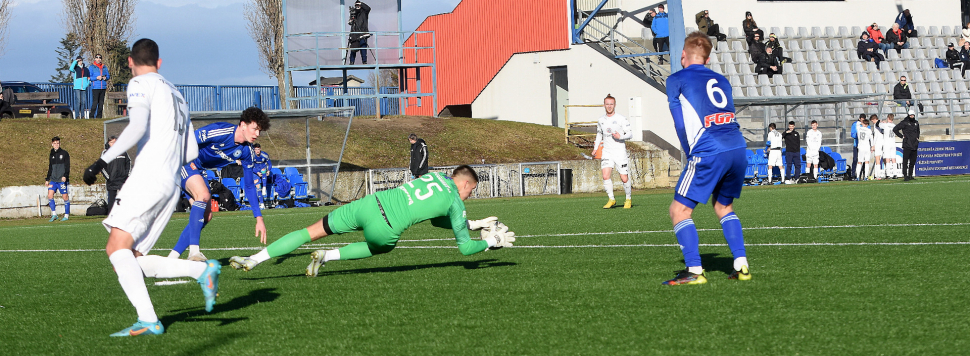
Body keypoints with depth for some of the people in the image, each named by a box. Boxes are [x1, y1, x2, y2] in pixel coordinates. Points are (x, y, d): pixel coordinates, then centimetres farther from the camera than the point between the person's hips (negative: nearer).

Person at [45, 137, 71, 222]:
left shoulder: (64, 153, -1)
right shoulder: (51, 155, 14)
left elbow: (67, 166, -6)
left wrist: (65, 176, -20)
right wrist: (47, 179, 17)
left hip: (62, 180, -5)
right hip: (53, 179, 5)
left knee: (65, 197, -2)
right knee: (50, 195, -9)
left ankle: (66, 215, 7)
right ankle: (54, 214, -1)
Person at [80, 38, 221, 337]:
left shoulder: (141, 84, 3)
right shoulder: (176, 94, 27)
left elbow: (138, 126, -16)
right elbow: (191, 152, 29)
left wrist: (103, 161, -20)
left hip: (148, 178, -8)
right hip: (172, 186, 8)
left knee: (117, 247, -16)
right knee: (132, 261, 8)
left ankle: (148, 321, -32)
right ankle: (203, 270, -2)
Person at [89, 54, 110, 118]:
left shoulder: (104, 67, 15)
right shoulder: (91, 67, 3)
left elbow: (108, 76, 18)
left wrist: (105, 78, -4)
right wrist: (96, 78, -15)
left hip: (103, 87, 5)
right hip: (95, 87, -5)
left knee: (101, 102, 5)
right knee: (95, 102, -12)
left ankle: (99, 116, 10)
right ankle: (92, 116, -7)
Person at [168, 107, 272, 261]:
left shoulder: (247, 152, -4)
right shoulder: (220, 131, -28)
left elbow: (249, 185, 3)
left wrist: (259, 217, 0)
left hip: (196, 172, 9)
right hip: (181, 162, -9)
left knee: (206, 215, 1)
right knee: (204, 195, -31)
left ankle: (173, 256, 9)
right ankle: (193, 251, -32)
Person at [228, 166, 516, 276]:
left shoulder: (434, 176, 23)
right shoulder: (456, 202, 4)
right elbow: (465, 248, 8)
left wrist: (474, 224, 37)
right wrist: (494, 242, 24)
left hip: (369, 204, 5)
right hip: (387, 229, -5)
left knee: (311, 232, 9)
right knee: (379, 247, 32)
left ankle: (253, 260, 1)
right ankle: (327, 257, 11)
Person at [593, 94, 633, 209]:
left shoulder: (621, 119, -5)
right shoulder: (601, 120, 9)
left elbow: (630, 134, -4)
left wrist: (621, 136, -22)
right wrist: (596, 148, 17)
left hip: (620, 153, -3)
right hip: (606, 152, 3)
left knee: (624, 178, -3)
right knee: (606, 176, -16)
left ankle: (629, 199, 21)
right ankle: (611, 199, -1)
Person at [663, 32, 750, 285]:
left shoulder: (676, 80, 7)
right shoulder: (721, 81, 23)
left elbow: (681, 125, 3)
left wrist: (691, 156, 14)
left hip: (708, 152, -6)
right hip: (738, 148, 6)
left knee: (679, 210, 2)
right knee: (724, 207, 24)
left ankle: (694, 271, -9)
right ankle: (741, 265, 13)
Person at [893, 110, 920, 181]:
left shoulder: (916, 123, 15)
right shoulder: (904, 123, -4)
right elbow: (895, 129, -4)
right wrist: (901, 136, -6)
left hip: (914, 145, 6)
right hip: (907, 145, -6)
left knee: (913, 161, 8)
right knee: (905, 161, -8)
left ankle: (910, 175, 16)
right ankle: (905, 176, -10)